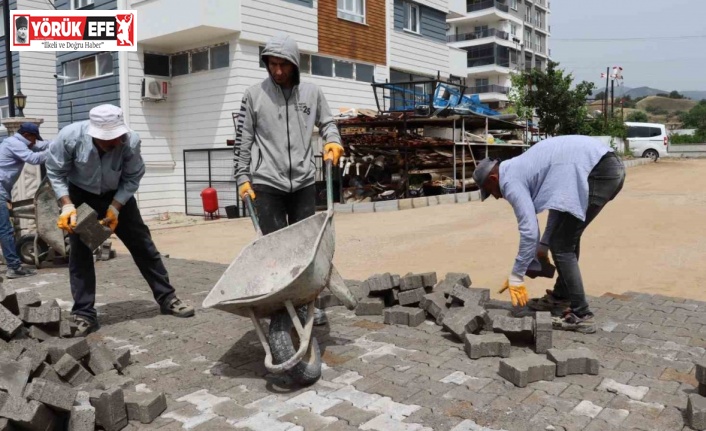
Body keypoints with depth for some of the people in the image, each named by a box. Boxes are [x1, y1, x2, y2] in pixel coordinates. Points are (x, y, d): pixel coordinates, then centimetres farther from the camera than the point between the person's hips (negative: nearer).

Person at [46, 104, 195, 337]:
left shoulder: (130, 141, -30)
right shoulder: (69, 137, -29)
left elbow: (132, 179, -16)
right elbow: (55, 173, -14)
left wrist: (115, 208, -25)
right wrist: (67, 205, -25)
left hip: (116, 195, 1)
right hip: (79, 194, 0)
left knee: (142, 243, 0)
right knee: (79, 252, -6)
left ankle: (167, 299, 10)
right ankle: (84, 315, 3)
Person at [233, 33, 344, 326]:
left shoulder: (312, 93, 7)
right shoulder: (254, 95, 1)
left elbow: (327, 123, 18)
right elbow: (243, 140, 4)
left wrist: (333, 142, -4)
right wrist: (243, 178, 0)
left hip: (303, 182, 2)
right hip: (267, 183, -2)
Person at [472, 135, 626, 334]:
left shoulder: (510, 180, -4)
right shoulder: (522, 168, 25)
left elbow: (529, 230, -11)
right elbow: (558, 203, 35)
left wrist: (516, 277, -2)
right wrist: (543, 245, 39)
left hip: (597, 172, -11)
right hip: (610, 167, 11)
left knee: (561, 246, -2)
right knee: (567, 238, 21)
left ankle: (580, 315, 3)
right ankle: (560, 297, 32)